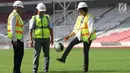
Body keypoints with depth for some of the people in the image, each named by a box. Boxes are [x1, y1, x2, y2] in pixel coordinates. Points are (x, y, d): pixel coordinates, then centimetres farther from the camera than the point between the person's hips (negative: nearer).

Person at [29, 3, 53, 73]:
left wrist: (52, 38, -1)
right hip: (37, 39, -3)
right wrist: (31, 40, -13)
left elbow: (51, 29, 6)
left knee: (47, 54, 2)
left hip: (46, 39, 3)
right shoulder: (34, 19, 0)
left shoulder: (47, 18, 7)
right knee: (36, 54, -6)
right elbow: (30, 30, -4)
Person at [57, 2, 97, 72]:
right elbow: (75, 30, 13)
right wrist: (69, 36, 8)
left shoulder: (89, 18, -15)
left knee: (85, 52, -2)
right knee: (71, 43, -14)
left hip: (87, 37, -6)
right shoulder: (79, 18, 7)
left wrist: (89, 37, -42)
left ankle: (85, 68, 12)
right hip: (81, 36, 6)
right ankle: (63, 58, -15)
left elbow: (91, 29, -27)